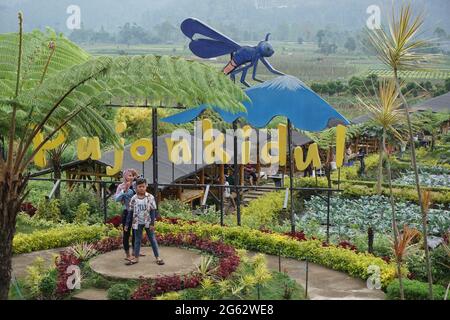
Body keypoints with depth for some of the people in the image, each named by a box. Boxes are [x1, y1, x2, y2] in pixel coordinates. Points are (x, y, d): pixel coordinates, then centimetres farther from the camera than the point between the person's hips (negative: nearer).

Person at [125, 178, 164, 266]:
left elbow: (153, 211, -6)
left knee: (152, 239, 5)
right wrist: (127, 224, 3)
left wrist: (152, 223, -10)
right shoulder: (134, 198, -3)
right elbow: (130, 212, 3)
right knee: (137, 240, 10)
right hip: (137, 223, 2)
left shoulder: (150, 197, -8)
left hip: (148, 222, -2)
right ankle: (136, 258, 19)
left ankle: (157, 257, 12)